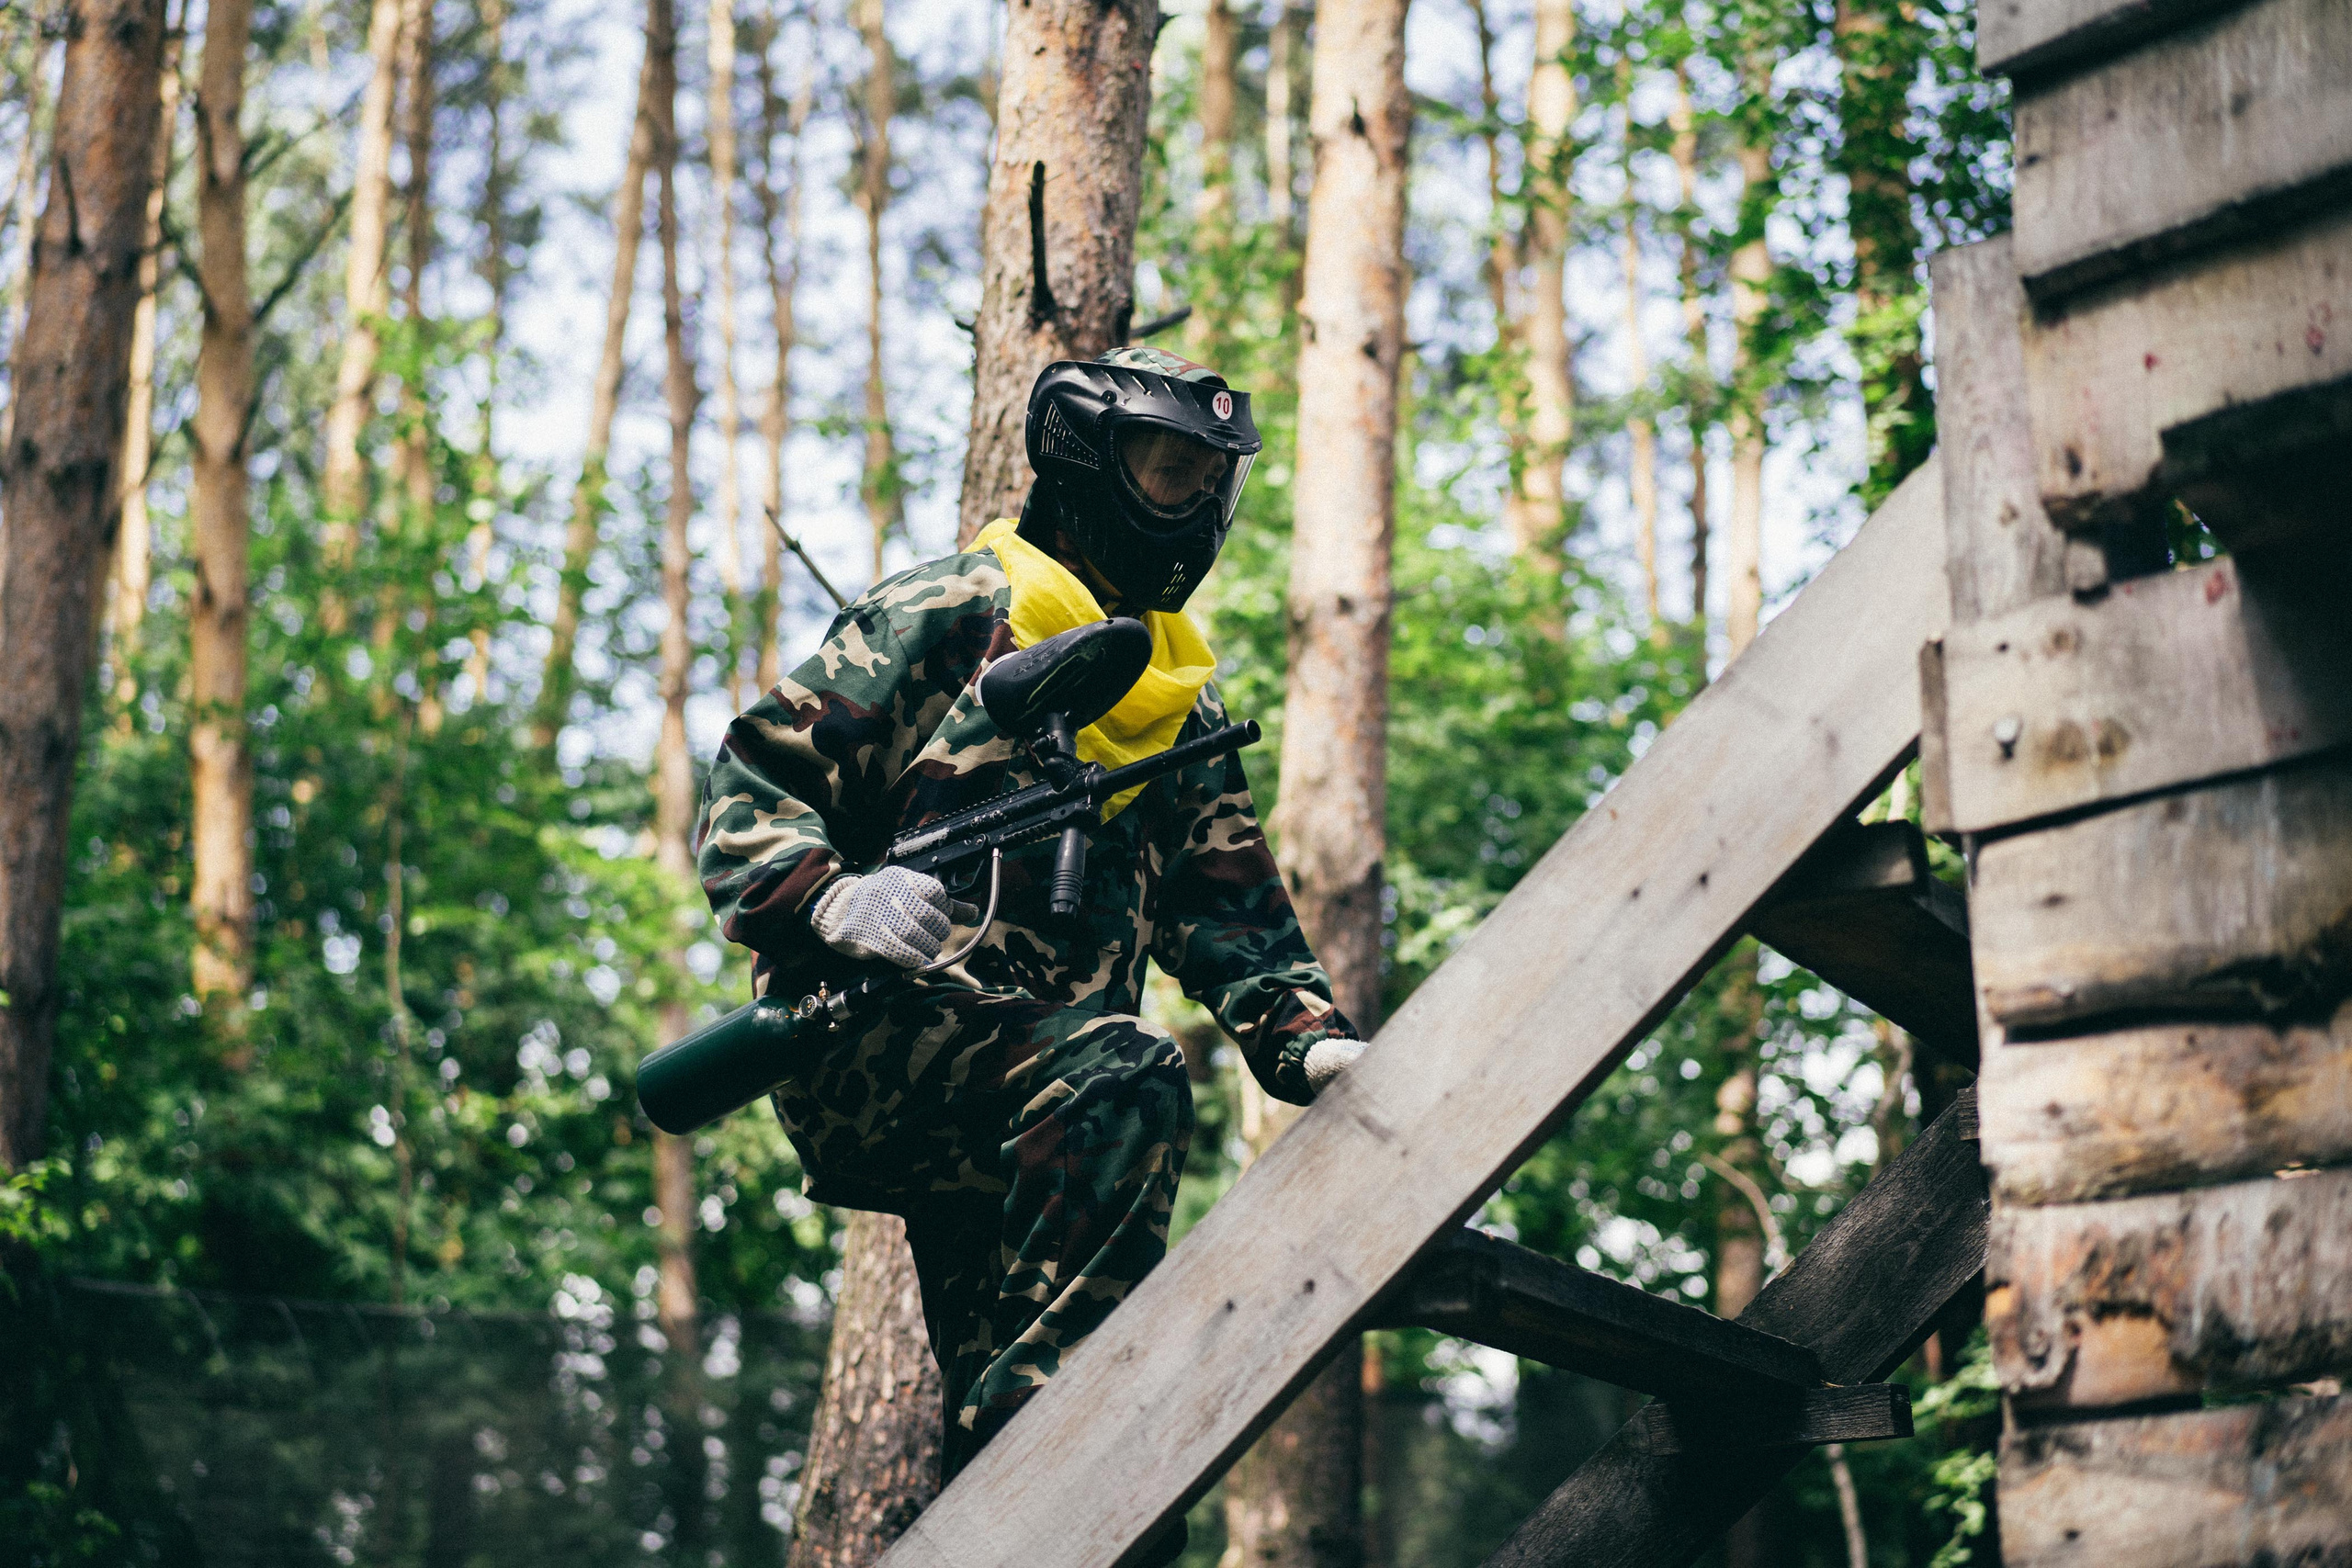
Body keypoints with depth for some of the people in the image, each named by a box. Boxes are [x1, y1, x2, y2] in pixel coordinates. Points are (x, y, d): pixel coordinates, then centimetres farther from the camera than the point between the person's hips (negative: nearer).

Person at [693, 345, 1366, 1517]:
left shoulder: (1180, 702, 24)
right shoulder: (954, 615, 2)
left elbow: (1228, 909, 19)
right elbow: (757, 780, -5)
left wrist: (1307, 1040, -1)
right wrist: (826, 898, -26)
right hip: (874, 1039, -7)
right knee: (1124, 1078, -34)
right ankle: (1034, 1405, -38)